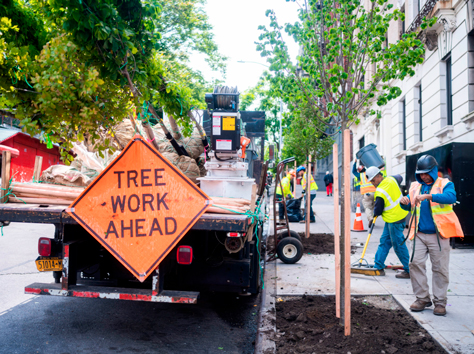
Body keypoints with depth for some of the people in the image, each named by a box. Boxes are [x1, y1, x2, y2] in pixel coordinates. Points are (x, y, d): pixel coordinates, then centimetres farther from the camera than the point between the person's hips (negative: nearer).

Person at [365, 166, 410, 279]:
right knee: (384, 241, 13)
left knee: (398, 245, 1)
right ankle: (379, 267, 20)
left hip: (394, 220, -10)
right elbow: (400, 178, 24)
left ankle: (409, 271, 12)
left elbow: (377, 211, -13)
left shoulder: (380, 193, -24)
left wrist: (374, 213, 9)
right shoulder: (391, 179, -2)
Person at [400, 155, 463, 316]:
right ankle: (422, 298, 13)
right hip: (419, 234, 4)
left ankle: (440, 302, 14)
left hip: (438, 235, -4)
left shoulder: (445, 184, -1)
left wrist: (428, 196, -35)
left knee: (440, 268, 2)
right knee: (416, 264, 0)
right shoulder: (415, 186, 12)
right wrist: (405, 202, -9)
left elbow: (451, 197, -22)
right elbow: (409, 207, 15)